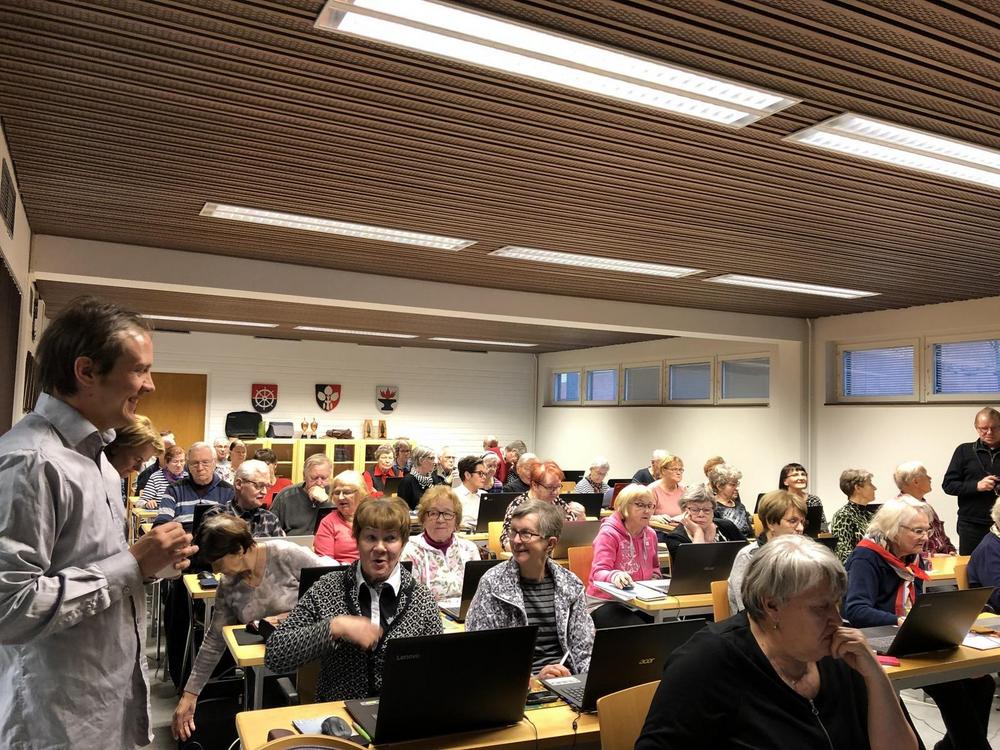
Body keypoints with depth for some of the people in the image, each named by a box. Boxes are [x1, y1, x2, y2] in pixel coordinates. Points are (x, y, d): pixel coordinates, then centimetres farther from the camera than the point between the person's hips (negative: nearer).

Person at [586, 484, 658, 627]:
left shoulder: (650, 534, 10)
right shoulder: (609, 533, -12)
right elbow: (599, 573, -21)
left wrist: (654, 579, 6)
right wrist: (615, 576, -43)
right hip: (605, 602, -6)